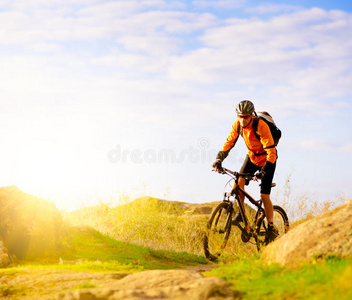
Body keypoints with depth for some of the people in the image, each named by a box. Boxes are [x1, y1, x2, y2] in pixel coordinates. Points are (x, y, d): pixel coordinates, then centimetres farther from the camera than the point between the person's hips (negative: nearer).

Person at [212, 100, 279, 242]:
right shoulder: (238, 124, -16)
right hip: (252, 156, 5)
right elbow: (229, 142, -4)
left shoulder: (261, 126, -32)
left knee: (264, 196, -10)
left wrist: (263, 172, -43)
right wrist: (219, 159, -18)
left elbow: (271, 152, -34)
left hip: (267, 158, -5)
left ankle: (271, 228, 6)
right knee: (240, 181, -20)